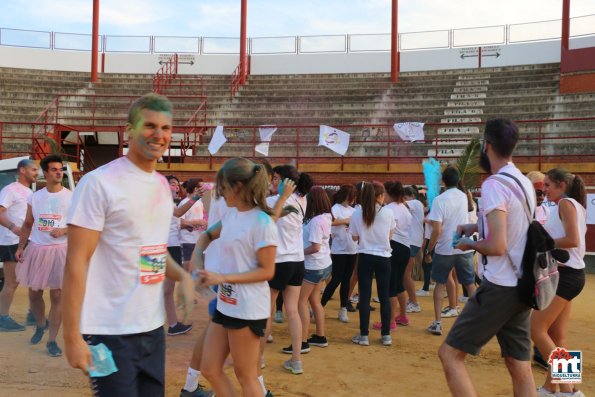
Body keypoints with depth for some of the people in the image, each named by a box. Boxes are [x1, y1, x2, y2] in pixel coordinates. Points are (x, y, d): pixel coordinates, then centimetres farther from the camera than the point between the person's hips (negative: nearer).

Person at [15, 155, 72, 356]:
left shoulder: (71, 197, -2)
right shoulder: (35, 197, 7)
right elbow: (27, 224, 13)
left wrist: (63, 231, -19)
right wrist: (20, 247, 5)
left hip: (59, 250, -3)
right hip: (37, 249, 3)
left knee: (57, 295, -1)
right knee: (34, 293, 12)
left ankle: (52, 340, 9)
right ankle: (41, 324, 42)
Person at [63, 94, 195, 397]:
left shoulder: (162, 185, 9)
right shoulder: (99, 182, -14)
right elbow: (76, 262, -15)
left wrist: (183, 277, -1)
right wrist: (72, 336, -17)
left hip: (153, 328, 8)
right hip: (110, 333, -7)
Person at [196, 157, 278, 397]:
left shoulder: (261, 223, -18)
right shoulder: (231, 214, 7)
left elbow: (267, 271, -18)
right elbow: (208, 236, 26)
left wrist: (222, 277, -21)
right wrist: (198, 260, 8)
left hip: (247, 308, -8)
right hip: (225, 304, 8)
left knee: (245, 376, 6)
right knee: (210, 369, 14)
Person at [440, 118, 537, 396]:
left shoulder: (494, 184, -17)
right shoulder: (524, 182, 11)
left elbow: (497, 246, -23)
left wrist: (468, 244, -5)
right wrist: (476, 226, 22)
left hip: (499, 288, -9)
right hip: (521, 285, 9)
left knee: (450, 353, -1)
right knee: (520, 368, 13)